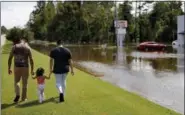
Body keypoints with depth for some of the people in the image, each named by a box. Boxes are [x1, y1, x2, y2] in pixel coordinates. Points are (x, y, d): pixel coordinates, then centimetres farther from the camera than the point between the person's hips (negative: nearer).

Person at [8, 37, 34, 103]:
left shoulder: (14, 47, 2)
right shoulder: (27, 48, 7)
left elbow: (10, 58, -2)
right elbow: (31, 60, 2)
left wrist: (9, 68, 5)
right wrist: (32, 70, 4)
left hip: (17, 67, -1)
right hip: (25, 67, 1)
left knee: (16, 81, 15)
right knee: (25, 83, 11)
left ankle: (17, 94, -7)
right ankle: (24, 98, 17)